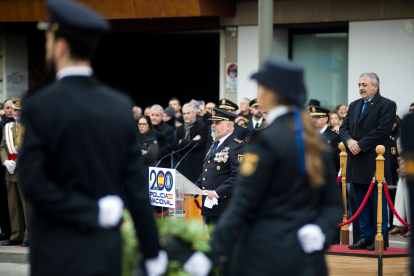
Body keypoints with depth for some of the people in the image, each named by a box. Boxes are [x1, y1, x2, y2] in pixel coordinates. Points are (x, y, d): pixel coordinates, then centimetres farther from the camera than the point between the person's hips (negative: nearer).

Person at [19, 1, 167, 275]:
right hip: (107, 252, 4)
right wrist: (153, 254, 7)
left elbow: (33, 182, -16)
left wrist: (93, 212, -9)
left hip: (57, 254, -4)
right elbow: (137, 187, 3)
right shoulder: (121, 106, 2)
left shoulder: (39, 106, -10)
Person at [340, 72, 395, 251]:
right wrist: (349, 141, -8)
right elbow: (344, 127, 13)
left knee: (377, 202, -2)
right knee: (362, 203, 9)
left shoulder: (386, 106, -5)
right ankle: (366, 237, 15)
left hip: (375, 162, -7)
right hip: (357, 163, 7)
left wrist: (360, 145, -17)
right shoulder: (354, 106, 18)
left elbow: (382, 130, -15)